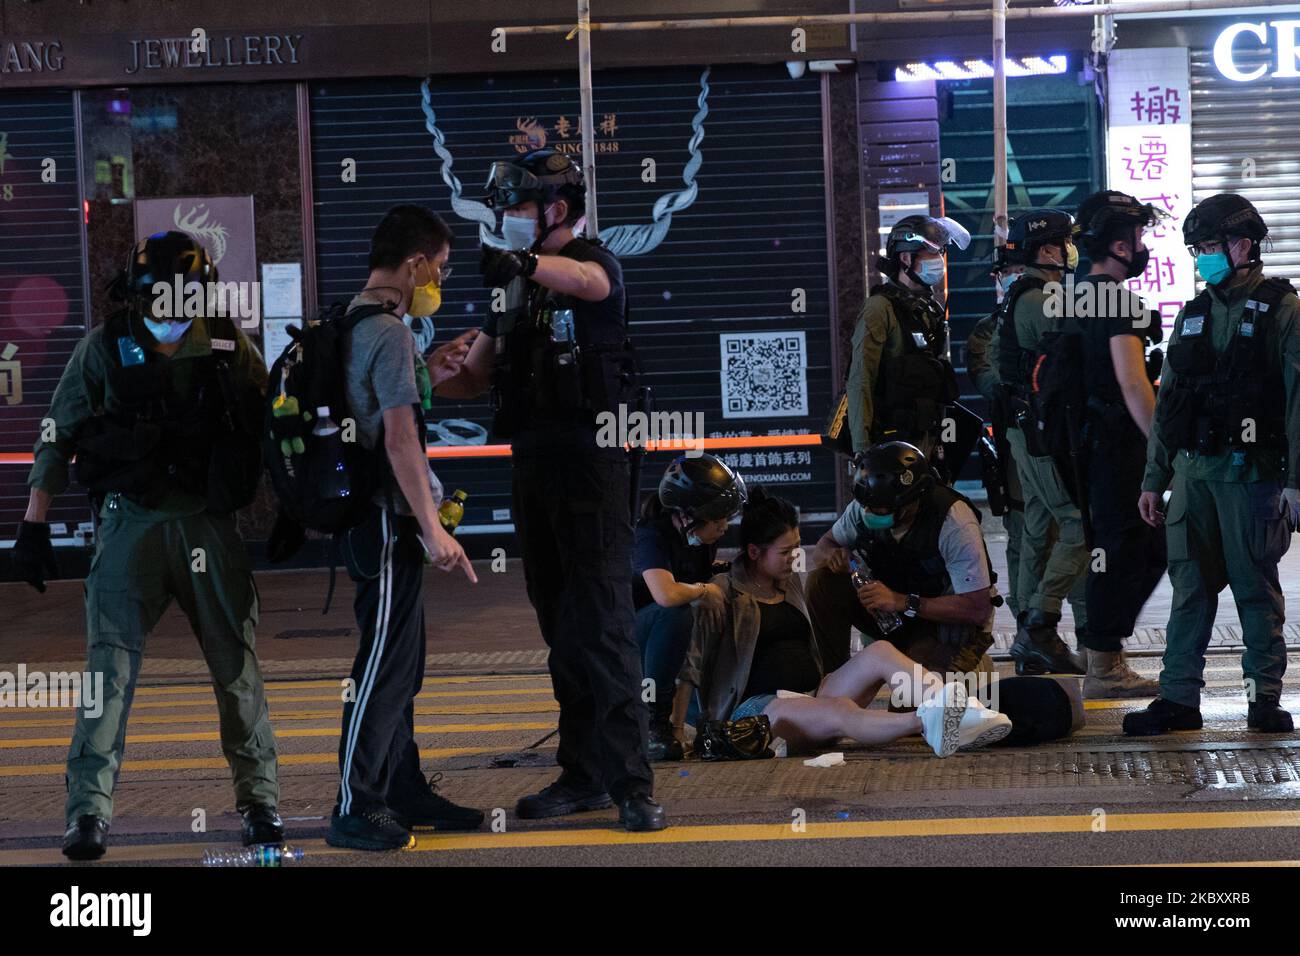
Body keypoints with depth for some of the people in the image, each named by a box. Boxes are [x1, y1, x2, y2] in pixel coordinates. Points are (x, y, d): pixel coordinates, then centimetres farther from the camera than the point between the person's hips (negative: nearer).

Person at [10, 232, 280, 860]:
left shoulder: (232, 351, 5)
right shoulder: (104, 349, 3)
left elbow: (267, 437, 13)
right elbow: (58, 434, 8)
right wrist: (34, 522, 3)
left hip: (210, 521, 1)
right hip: (131, 521, -1)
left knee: (237, 662, 5)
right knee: (111, 660, -10)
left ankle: (259, 800, 19)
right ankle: (89, 812, -10)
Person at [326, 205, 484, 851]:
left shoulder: (355, 323, 13)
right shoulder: (390, 333, -16)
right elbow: (399, 439, -21)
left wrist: (427, 376, 20)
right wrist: (433, 530, -21)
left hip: (370, 512, 10)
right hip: (388, 517, -10)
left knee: (400, 663, 16)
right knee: (384, 665, -5)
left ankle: (403, 793, 24)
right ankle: (354, 810, -2)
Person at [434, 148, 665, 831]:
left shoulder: (594, 263, -6)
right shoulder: (513, 287, 16)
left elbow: (586, 281, -32)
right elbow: (473, 377, 17)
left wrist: (521, 262, -50)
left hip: (590, 465, -8)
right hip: (533, 467, 8)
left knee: (603, 627, -12)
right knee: (561, 630, 10)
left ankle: (631, 785, -13)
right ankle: (582, 776, 16)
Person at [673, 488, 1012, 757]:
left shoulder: (790, 583, 23)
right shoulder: (725, 592, 0)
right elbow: (690, 665, -8)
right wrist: (676, 729, -19)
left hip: (812, 694, 7)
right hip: (757, 707, -7)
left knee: (880, 653, -17)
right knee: (840, 712, -37)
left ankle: (960, 716, -41)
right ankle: (924, 723, -66)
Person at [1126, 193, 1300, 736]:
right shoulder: (1193, 315, 15)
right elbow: (1167, 401, 18)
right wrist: (1154, 479, 14)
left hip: (1251, 472, -5)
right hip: (1193, 469, 5)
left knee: (1256, 589, 2)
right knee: (1190, 588, 5)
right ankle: (1179, 697, 7)